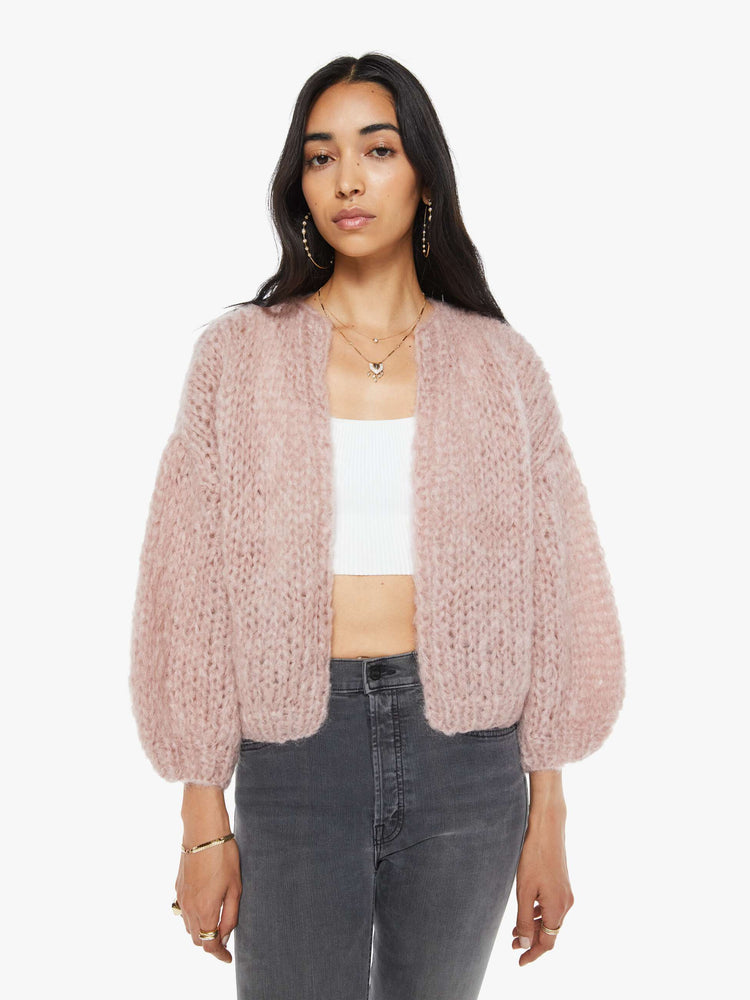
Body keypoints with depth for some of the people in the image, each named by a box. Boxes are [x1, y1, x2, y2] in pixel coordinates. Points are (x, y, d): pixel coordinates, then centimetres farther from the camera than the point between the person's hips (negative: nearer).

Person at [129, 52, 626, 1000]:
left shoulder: (497, 362, 3)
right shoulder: (238, 353, 0)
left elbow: (548, 589, 3)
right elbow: (191, 592, -1)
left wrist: (548, 817, 2)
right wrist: (204, 822, -3)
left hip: (466, 752, 1)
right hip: (294, 748, -1)